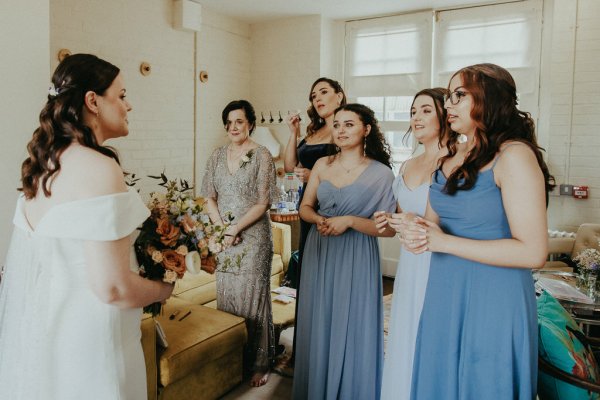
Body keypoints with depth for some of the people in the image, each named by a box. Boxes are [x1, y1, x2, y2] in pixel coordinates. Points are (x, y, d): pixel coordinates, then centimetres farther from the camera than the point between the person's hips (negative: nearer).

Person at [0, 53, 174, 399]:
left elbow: (62, 255, 11)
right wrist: (165, 289, -8)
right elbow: (113, 288, -25)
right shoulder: (99, 168, -23)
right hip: (84, 338, -8)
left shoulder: (44, 164, 3)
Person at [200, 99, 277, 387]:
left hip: (253, 237, -4)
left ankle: (258, 363, 20)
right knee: (226, 296, 12)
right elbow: (209, 197, 7)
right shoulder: (218, 155, 8)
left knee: (253, 297, 3)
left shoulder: (262, 155, -6)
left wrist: (235, 228, -15)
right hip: (223, 237, 5)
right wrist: (221, 228, -7)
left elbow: (263, 203, -10)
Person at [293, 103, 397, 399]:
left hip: (356, 258, -4)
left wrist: (349, 221, -20)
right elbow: (305, 207, 9)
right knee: (318, 326, 14)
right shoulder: (322, 165, 5)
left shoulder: (381, 173, -8)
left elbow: (388, 228, -10)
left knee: (350, 329, 6)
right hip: (319, 253, 4)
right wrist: (319, 220, -11)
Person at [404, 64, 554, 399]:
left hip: (492, 299, -7)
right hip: (445, 295, 7)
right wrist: (420, 233, -8)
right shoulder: (453, 154, 7)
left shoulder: (513, 155, -15)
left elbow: (533, 252, -21)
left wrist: (444, 242, -20)